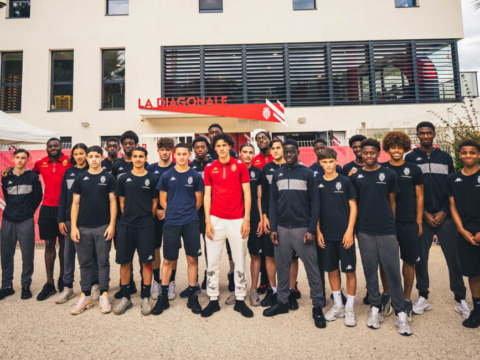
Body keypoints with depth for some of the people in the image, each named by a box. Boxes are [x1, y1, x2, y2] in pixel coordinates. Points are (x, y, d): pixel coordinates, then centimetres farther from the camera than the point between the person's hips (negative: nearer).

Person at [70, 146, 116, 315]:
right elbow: (75, 203, 6)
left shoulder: (108, 178, 2)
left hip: (103, 227, -2)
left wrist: (112, 225, -7)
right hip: (83, 227, 2)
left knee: (103, 262, 6)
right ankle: (86, 296, 21)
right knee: (85, 263, 9)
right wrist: (73, 226, -2)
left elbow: (113, 201, 0)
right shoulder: (80, 178, 6)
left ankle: (104, 295, 16)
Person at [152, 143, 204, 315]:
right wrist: (174, 214, 6)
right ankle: (163, 297, 21)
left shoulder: (196, 176, 3)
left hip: (191, 223, 0)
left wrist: (189, 214, 8)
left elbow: (199, 201, 8)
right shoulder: (167, 176, 5)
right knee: (168, 260, 6)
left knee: (192, 259, 6)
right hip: (171, 223, 0)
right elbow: (163, 200, 8)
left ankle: (192, 297, 20)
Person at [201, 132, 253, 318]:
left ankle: (240, 300, 21)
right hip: (216, 219, 2)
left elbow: (247, 193, 0)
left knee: (240, 261, 7)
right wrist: (207, 221, -1)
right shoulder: (209, 168, 7)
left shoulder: (240, 165, 1)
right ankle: (213, 300, 20)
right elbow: (207, 195, 7)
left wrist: (247, 219, -6)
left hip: (237, 220, -1)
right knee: (212, 262, 6)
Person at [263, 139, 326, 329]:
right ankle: (282, 302, 26)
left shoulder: (307, 173, 1)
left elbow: (314, 203, -2)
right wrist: (273, 228, 1)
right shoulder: (277, 174, 10)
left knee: (312, 269, 2)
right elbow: (273, 202, 8)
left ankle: (317, 307, 15)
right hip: (282, 229, 3)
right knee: (282, 267, 11)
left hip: (302, 228, -3)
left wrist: (311, 229, -9)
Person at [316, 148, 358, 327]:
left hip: (344, 233, -2)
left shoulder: (345, 181, -2)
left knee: (349, 270, 3)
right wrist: (318, 231, 2)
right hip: (326, 234, 3)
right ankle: (338, 305, 27)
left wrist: (349, 231, -9)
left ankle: (349, 308, 18)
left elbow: (353, 207, -1)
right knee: (331, 270, 11)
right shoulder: (318, 183, 4)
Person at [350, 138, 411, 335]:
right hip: (364, 231, 1)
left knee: (393, 271, 2)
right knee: (370, 271, 9)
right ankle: (375, 308, 22)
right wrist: (354, 227, 6)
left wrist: (392, 225, 8)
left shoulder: (389, 174, 3)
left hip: (386, 230, -1)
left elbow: (392, 202, 8)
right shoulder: (356, 177, 5)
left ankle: (400, 313, 15)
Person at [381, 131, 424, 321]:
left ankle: (407, 300, 21)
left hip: (409, 223, 0)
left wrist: (419, 222, 2)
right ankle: (387, 294, 26)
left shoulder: (414, 170, 5)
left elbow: (419, 197, 8)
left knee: (409, 262, 6)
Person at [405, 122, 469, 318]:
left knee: (454, 257, 3)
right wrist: (424, 214, -5)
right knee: (420, 258, 3)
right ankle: (423, 297, 16)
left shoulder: (445, 157, 11)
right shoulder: (411, 158, 5)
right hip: (421, 217, -1)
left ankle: (460, 299, 16)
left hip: (444, 216, 1)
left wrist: (444, 212, -4)